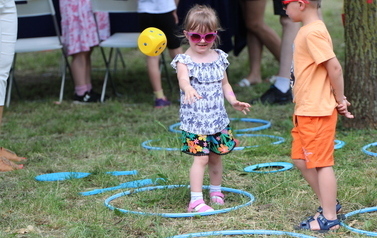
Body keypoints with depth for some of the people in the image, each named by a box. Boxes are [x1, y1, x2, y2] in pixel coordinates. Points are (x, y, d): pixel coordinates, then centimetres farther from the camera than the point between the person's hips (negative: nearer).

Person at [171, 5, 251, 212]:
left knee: (216, 156, 15)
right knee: (201, 158, -10)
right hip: (194, 119, -5)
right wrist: (188, 89, -54)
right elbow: (183, 79, -32)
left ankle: (216, 191, 35)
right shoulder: (184, 61, -11)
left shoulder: (219, 58, 6)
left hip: (217, 118, 5)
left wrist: (233, 101, -1)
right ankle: (196, 200, -6)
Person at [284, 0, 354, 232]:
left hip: (317, 112, -10)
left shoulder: (313, 32, -19)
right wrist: (339, 99, 9)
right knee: (302, 160, 17)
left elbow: (334, 67, -22)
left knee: (321, 163, -2)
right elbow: (330, 68, 14)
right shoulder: (309, 30, 11)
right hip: (306, 110, 10)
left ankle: (329, 217, 6)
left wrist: (340, 100, -12)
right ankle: (328, 204, 28)